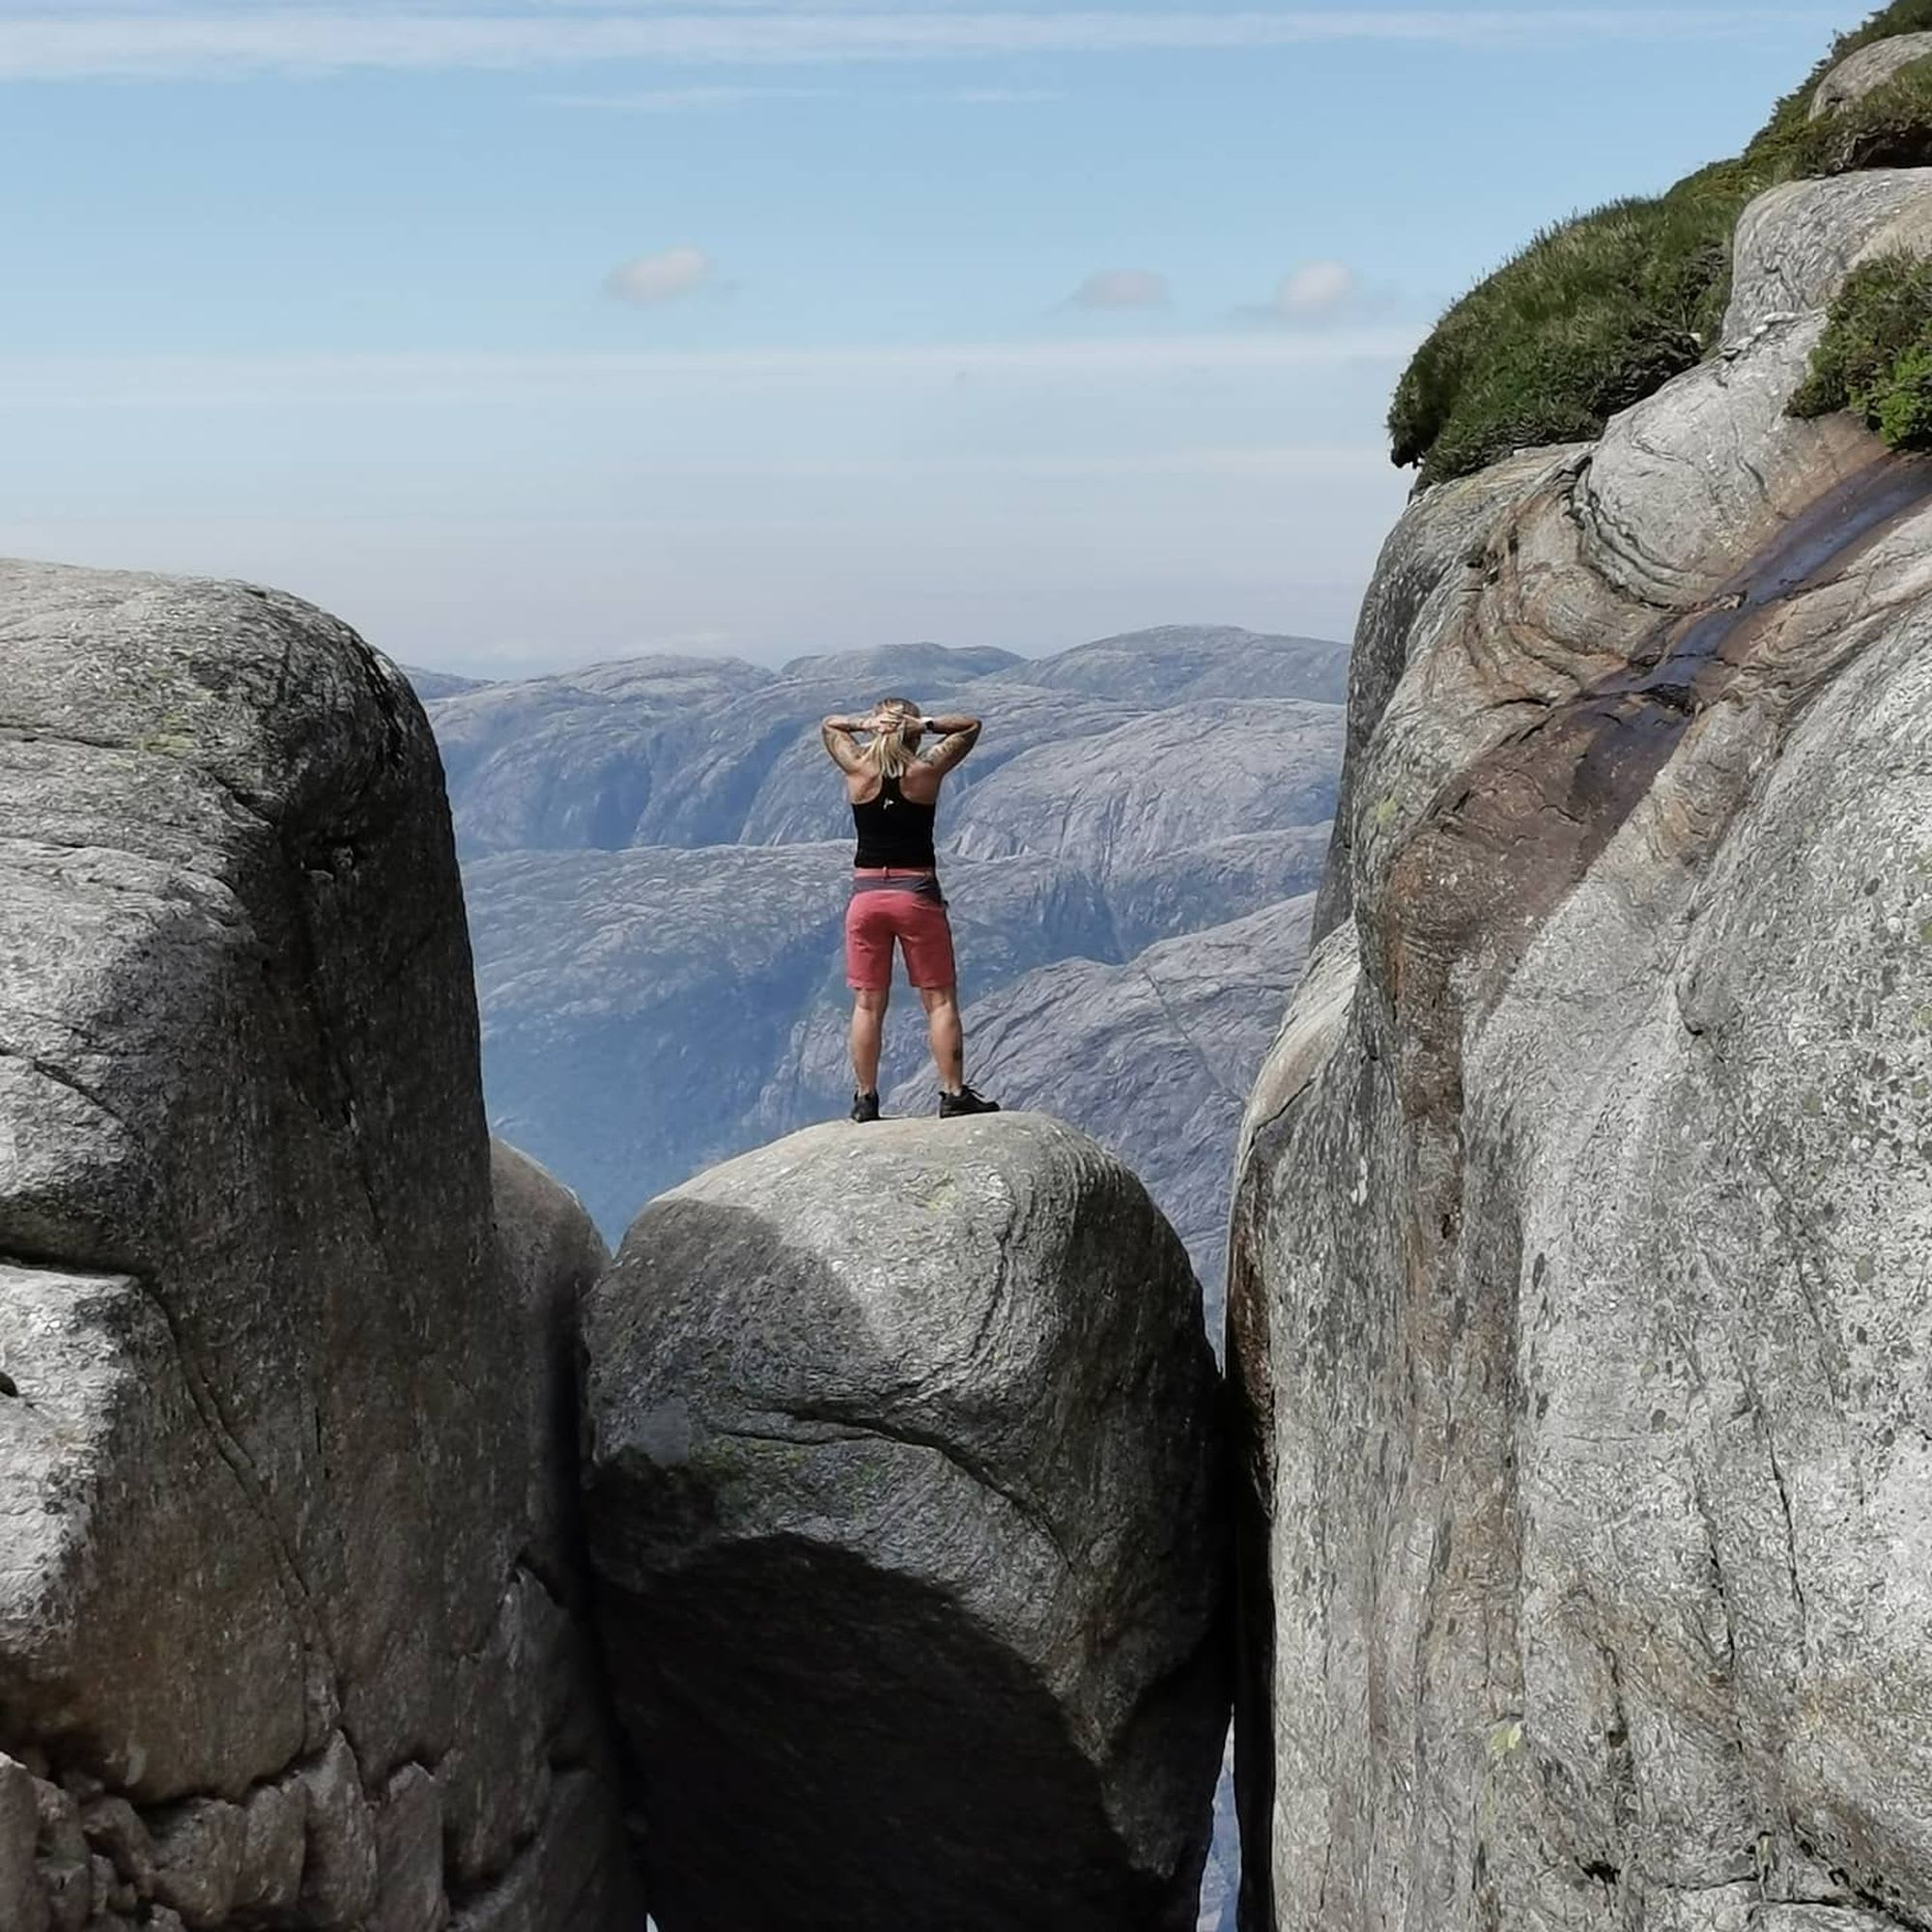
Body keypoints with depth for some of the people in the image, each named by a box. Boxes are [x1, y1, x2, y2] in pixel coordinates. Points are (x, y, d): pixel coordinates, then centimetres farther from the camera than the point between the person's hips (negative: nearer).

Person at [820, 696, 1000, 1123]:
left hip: (866, 896, 2)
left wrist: (864, 724, -1)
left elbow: (829, 725, 18)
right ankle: (953, 1094, 3)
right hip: (917, 895, -2)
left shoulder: (858, 771, -2)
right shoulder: (926, 771, -6)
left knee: (868, 1004, 7)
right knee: (940, 1001, 5)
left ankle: (865, 1100, 9)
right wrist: (926, 725, -6)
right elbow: (971, 726, 9)